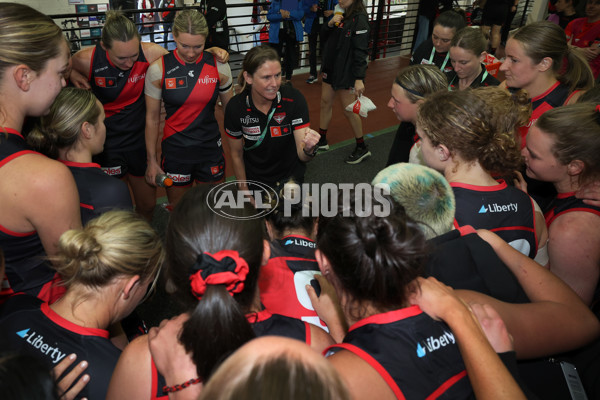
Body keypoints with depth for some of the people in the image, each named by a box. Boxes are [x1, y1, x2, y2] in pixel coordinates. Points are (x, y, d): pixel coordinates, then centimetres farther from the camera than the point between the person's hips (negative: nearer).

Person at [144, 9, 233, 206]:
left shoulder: (219, 66, -6)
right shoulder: (158, 69, -8)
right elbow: (152, 118, -1)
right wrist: (152, 160, 1)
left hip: (211, 148, 1)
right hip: (175, 151, 0)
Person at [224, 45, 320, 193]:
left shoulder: (294, 99, -23)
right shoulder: (235, 107, -22)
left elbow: (302, 156, -24)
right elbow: (236, 155, -7)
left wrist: (308, 149, -46)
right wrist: (244, 191, -2)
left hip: (290, 177, 0)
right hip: (255, 179, 0)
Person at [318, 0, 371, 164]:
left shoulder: (359, 19, -16)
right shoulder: (341, 14, 9)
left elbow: (360, 51, -21)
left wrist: (359, 79, -24)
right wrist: (330, 23, -8)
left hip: (347, 72, -8)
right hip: (331, 67, 9)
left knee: (349, 111, -2)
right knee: (325, 103, 13)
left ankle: (362, 148, 13)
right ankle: (321, 141, 28)